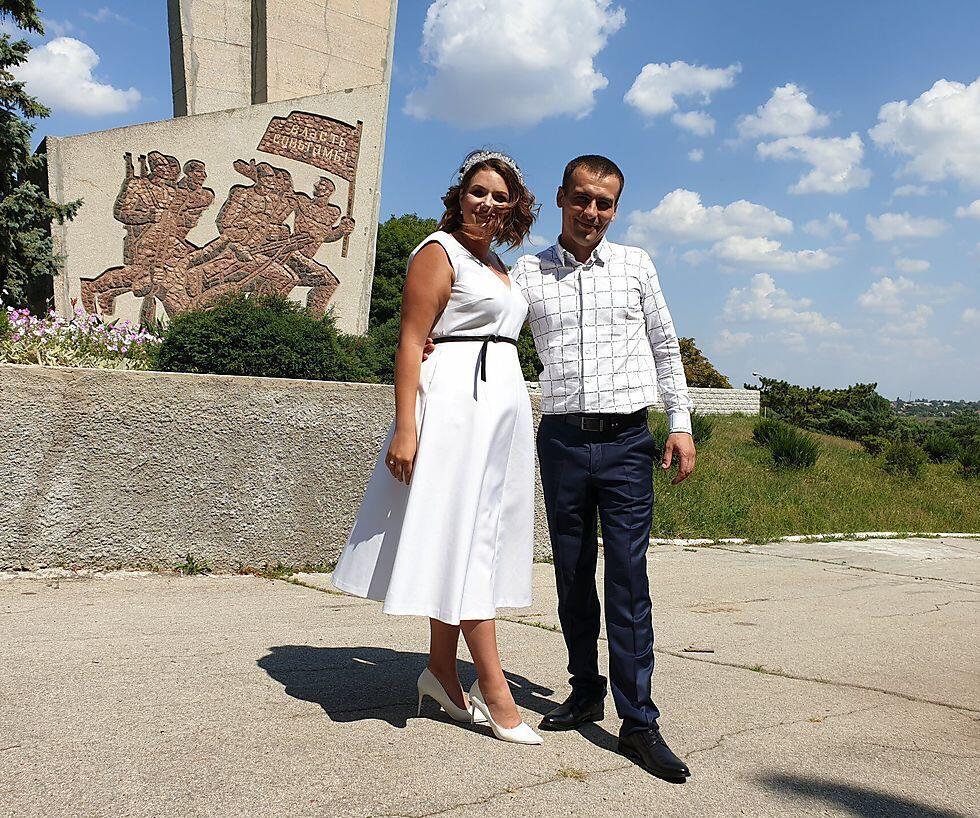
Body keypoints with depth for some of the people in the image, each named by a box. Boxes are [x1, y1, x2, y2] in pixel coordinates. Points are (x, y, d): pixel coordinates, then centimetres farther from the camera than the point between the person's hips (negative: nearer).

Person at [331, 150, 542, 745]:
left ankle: (442, 671, 19)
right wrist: (405, 427, -20)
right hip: (456, 401, -9)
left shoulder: (497, 265, 22)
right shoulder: (440, 252, -3)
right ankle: (494, 690, -3)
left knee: (472, 538, 10)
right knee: (464, 537, -7)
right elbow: (411, 344, -11)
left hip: (503, 405, 9)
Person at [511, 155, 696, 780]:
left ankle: (638, 721, 0)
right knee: (572, 575, 9)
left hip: (627, 441, -1)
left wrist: (681, 422, 7)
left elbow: (665, 347, 14)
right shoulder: (527, 272, 8)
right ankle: (587, 690, 25)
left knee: (628, 578, -5)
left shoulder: (636, 265, 9)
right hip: (561, 440, 1)